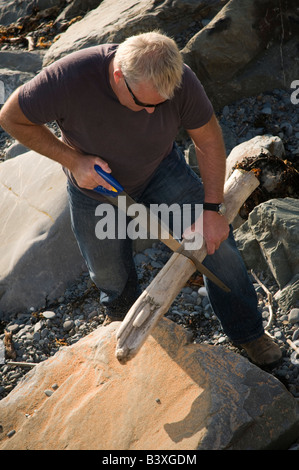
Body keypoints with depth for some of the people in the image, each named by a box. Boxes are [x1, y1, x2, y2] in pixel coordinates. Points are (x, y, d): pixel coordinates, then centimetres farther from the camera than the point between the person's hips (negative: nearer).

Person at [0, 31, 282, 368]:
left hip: (161, 170, 1)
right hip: (93, 181, -1)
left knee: (215, 239, -8)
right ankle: (121, 309, 53)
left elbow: (208, 140, -16)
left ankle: (247, 333, 13)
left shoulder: (180, 80, -32)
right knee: (108, 272, 14)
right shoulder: (69, 78, -38)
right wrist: (72, 160, -28)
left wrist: (212, 210, -17)